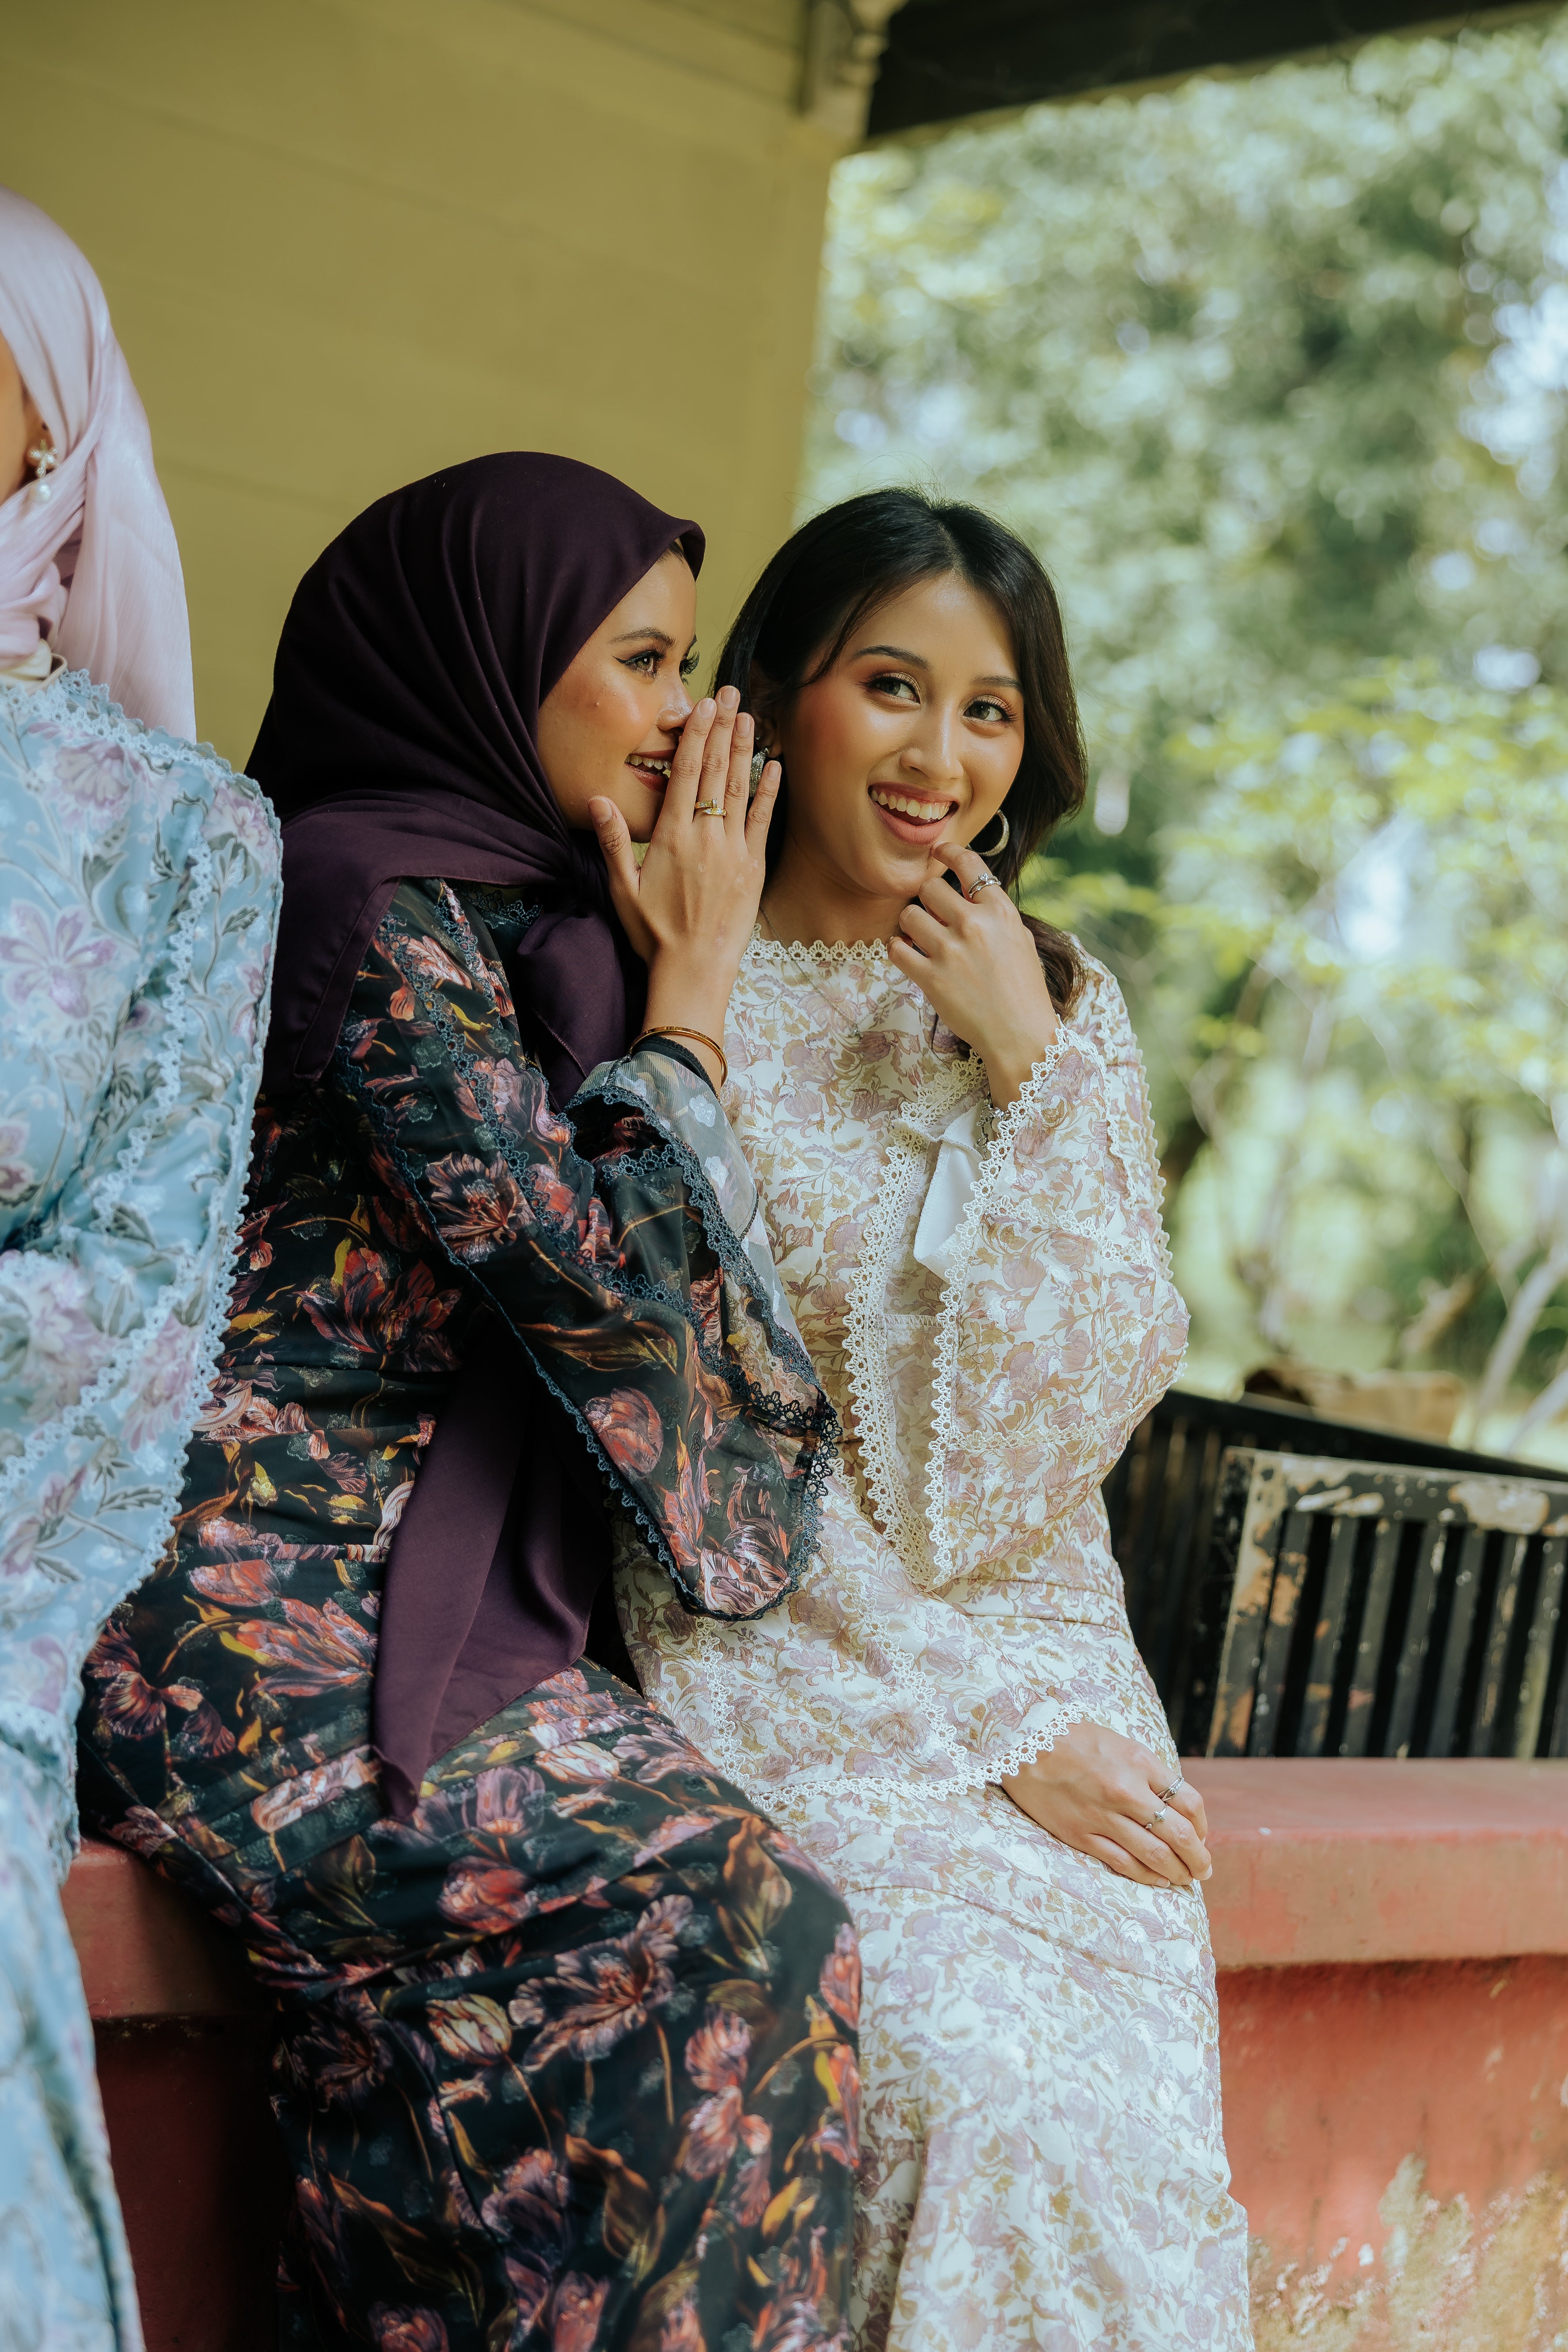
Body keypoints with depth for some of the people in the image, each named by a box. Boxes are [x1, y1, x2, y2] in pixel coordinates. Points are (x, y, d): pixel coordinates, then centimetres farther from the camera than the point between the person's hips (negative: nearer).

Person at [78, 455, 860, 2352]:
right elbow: (592, 1266, -15)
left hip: (425, 1611, 8)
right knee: (723, 1916, -23)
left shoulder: (522, 914, 18)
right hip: (260, 1638, -8)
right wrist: (690, 990, -3)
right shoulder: (370, 902, -9)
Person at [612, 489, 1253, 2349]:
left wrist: (1031, 1069, -7)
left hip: (1054, 1679, 4)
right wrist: (997, 1730, -12)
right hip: (795, 1687, -3)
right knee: (997, 2106, -25)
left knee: (1131, 2127, -19)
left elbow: (1093, 1404, 1)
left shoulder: (1063, 1014, 11)